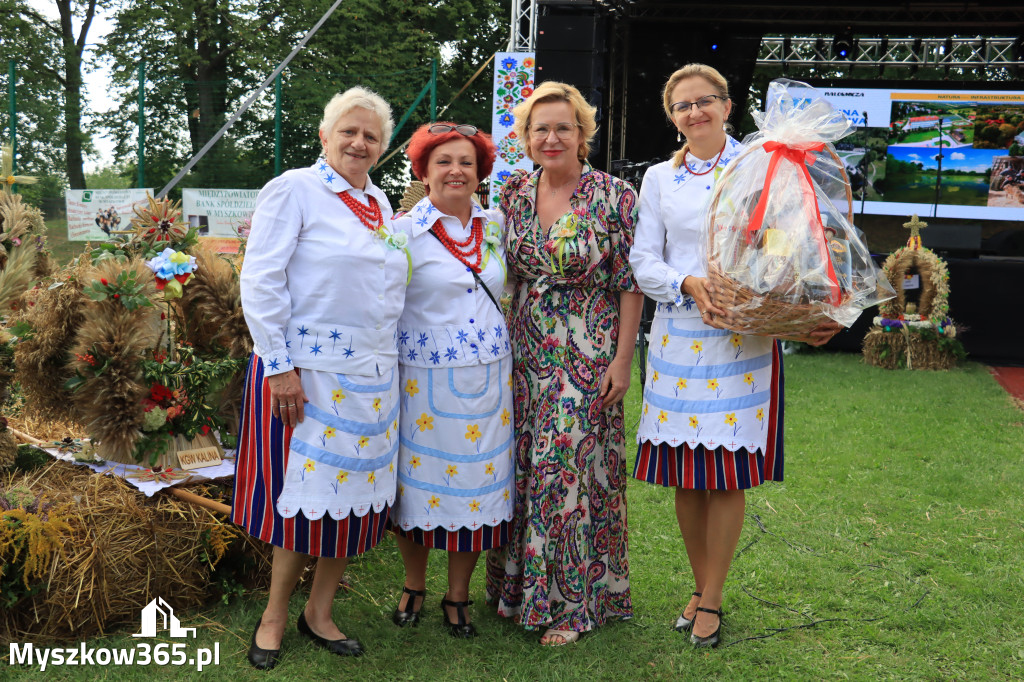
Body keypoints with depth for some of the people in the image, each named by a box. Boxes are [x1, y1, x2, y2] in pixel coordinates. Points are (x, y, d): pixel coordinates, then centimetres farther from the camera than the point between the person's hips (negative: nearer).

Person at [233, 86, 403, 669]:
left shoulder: (379, 202, 15)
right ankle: (276, 616, 20)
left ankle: (320, 612, 24)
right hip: (309, 373, -6)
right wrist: (279, 366, -16)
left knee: (354, 493, 9)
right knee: (308, 494, 0)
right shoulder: (293, 190, -5)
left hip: (373, 375, 6)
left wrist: (388, 357, 16)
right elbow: (261, 282, -11)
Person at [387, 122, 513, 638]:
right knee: (420, 478, 6)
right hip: (425, 378, -4)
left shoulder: (496, 226, 9)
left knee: (480, 477, 7)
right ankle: (414, 586, 29)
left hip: (487, 378, 4)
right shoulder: (404, 231, -6)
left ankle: (458, 596, 23)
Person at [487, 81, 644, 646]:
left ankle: (573, 603, 12)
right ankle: (520, 588, 25)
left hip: (587, 358, -4)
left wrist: (623, 359, -11)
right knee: (522, 467, 9)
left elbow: (630, 284, -7)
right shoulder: (513, 194, 6)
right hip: (523, 355, 5)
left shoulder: (614, 197, -7)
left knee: (570, 468, -3)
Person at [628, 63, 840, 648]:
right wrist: (689, 285, -15)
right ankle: (701, 586, 25)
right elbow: (644, 262, 5)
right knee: (685, 473, 7)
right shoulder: (659, 178, 11)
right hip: (678, 333, 3)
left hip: (744, 337, -2)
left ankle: (712, 600, 14)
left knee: (727, 473, 0)